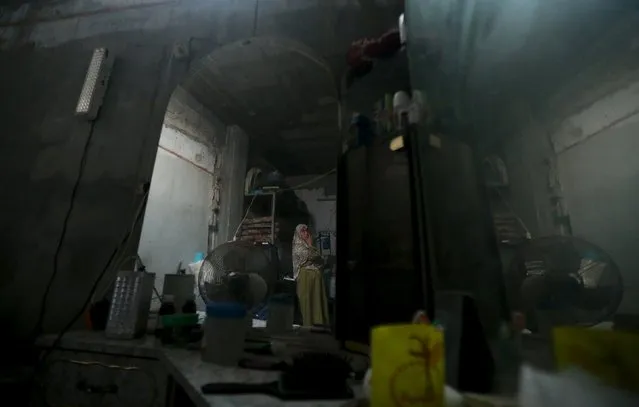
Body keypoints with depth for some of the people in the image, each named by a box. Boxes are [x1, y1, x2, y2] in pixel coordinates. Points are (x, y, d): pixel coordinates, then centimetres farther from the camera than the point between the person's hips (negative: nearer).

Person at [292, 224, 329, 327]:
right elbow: (310, 255, -18)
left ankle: (318, 321, 13)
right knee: (307, 299, -3)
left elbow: (320, 260, 16)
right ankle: (308, 324, 5)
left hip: (316, 274, 7)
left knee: (318, 298, 6)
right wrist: (310, 245, -4)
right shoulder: (298, 246, -4)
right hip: (305, 275, -7)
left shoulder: (310, 245, 17)